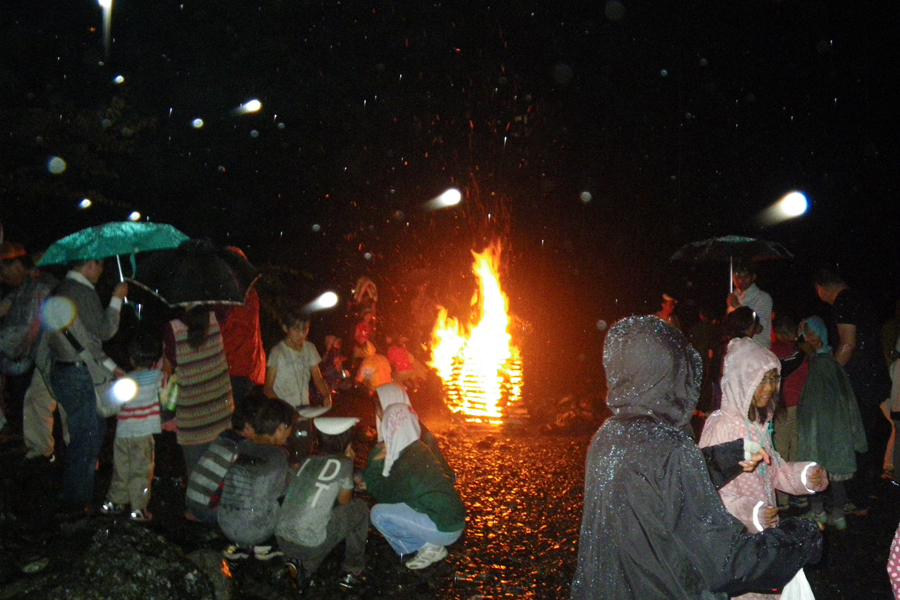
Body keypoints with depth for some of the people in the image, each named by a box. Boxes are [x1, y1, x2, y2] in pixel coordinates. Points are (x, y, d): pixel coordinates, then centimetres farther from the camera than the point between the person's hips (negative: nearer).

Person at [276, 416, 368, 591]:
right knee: (360, 509, 14)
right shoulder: (343, 463, -1)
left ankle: (302, 564, 11)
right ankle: (353, 572, 18)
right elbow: (344, 502, 10)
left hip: (281, 540, 6)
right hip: (310, 544, -6)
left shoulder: (308, 461, 15)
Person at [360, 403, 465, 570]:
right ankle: (432, 546, 13)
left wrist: (375, 462, -5)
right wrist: (371, 483, 3)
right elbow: (391, 488, 17)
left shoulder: (407, 463, -21)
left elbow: (385, 495, -9)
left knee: (378, 513, -9)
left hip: (444, 529, -9)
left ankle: (425, 548, 0)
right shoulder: (418, 449, 7)